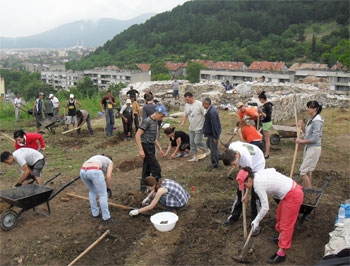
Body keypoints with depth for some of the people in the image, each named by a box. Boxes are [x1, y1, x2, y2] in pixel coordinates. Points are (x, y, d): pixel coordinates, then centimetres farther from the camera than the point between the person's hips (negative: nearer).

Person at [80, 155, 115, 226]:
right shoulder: (110, 162, 24)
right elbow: (108, 176, 7)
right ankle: (106, 218, 16)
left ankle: (95, 213, 38)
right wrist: (109, 189, 18)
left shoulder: (95, 158, 40)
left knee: (92, 190, 31)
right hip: (94, 172, -6)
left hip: (83, 171, 6)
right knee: (103, 194, 11)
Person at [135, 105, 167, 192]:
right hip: (146, 147, -9)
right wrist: (140, 150, -25)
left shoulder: (155, 121, 12)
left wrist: (159, 148, 20)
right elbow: (137, 135, -21)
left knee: (147, 168, 14)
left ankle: (144, 187, 24)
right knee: (156, 168, -4)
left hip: (151, 147, 9)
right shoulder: (147, 121, -16)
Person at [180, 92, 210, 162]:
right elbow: (185, 115, 14)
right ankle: (195, 157, 23)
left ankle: (207, 150, 16)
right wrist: (182, 123, -1)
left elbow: (205, 115, -16)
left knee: (197, 142, -11)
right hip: (191, 128, 7)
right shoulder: (186, 105, 4)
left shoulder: (199, 104, -18)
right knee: (192, 143, 10)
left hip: (199, 128, -7)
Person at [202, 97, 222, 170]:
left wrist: (215, 137, -22)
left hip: (213, 133, -11)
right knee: (209, 144, 25)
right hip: (211, 132, 11)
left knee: (213, 148, 2)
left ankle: (215, 164, 16)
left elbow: (214, 125, -27)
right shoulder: (211, 109, 4)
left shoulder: (212, 112, -29)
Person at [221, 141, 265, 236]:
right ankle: (234, 216, 26)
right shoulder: (231, 148, -29)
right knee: (240, 191, 12)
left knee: (255, 194, -9)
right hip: (245, 165, 6)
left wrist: (246, 193, -28)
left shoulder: (246, 158, -43)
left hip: (257, 165, -6)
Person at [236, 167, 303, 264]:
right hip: (293, 189, 10)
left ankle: (281, 253, 13)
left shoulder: (258, 185, -22)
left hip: (293, 196, -10)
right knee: (280, 215, 25)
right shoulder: (259, 173, 1)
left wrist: (256, 221, -3)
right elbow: (273, 170, 20)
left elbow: (265, 208, -16)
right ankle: (281, 238, 45)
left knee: (286, 224, 2)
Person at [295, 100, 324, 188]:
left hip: (314, 149, -9)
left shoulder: (317, 121, -20)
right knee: (307, 171, 16)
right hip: (308, 148, 9)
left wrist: (302, 141, -14)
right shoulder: (311, 119, 8)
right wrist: (302, 126, 1)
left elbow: (314, 139, -23)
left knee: (303, 171, -8)